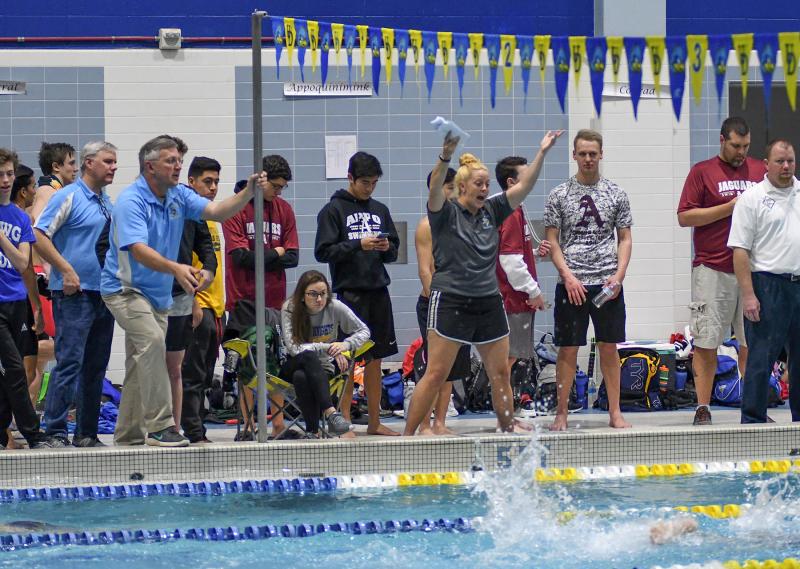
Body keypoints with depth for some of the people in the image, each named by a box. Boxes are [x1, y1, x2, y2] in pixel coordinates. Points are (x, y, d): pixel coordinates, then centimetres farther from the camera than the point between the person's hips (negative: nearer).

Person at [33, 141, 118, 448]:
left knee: (95, 368, 9)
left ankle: (87, 433, 14)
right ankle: (55, 432, -9)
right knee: (69, 362, -11)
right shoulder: (68, 197, -6)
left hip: (104, 293, 8)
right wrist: (66, 270, -17)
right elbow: (39, 236, -13)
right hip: (74, 295, -8)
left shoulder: (106, 201, 17)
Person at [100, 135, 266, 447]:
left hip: (159, 293, 8)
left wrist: (249, 192, -24)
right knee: (152, 340, -27)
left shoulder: (178, 196, 3)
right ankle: (159, 425, -27)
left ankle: (128, 432, 24)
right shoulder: (131, 201, -20)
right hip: (125, 289, -8)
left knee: (141, 364, 14)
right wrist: (176, 269, -47)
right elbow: (138, 250, -32)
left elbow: (216, 211, -7)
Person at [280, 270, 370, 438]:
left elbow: (364, 331, 2)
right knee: (309, 356, -38)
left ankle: (313, 430, -34)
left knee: (302, 377, -36)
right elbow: (293, 348, -22)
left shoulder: (335, 307, -8)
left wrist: (346, 344, -19)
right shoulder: (289, 309, -12)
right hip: (293, 366, -1)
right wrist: (329, 348, -27)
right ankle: (330, 412, -48)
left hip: (323, 368, 1)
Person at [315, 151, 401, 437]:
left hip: (378, 291, 5)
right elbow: (323, 251, -8)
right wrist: (358, 245, -17)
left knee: (375, 359, 9)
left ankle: (374, 422, 15)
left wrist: (387, 248, -5)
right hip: (349, 292, -5)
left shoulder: (380, 210, 13)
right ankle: (345, 423, 2)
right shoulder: (333, 210, -2)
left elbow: (394, 251, 17)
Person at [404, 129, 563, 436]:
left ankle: (508, 429, 20)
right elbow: (435, 187, -23)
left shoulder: (491, 211, 11)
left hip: (489, 302, 6)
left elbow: (523, 186, 7)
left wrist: (541, 153, -3)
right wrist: (445, 157, -40)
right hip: (451, 302, -6)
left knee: (500, 373, 9)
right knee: (435, 374, -7)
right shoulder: (446, 213, -4)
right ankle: (407, 435, -3)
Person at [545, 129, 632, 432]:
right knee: (567, 350, 1)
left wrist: (618, 275, -6)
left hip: (608, 284, 1)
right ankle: (561, 414, 7)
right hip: (572, 285, -1)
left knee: (609, 347, 5)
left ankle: (615, 413, 11)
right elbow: (552, 241, 1)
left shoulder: (616, 194, 7)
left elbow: (625, 239, 9)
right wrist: (569, 277, -10)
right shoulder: (559, 195, 2)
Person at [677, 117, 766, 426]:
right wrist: (728, 208, -11)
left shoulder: (760, 171, 12)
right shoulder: (702, 171, 2)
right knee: (706, 342, -1)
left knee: (752, 342, 4)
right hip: (712, 270, -3)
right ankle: (703, 409, 3)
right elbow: (684, 216, -4)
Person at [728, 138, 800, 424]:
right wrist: (748, 294, -14)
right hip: (768, 285, -5)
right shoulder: (752, 199, -3)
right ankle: (753, 420, 1)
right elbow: (740, 250, -7)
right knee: (761, 357, -4)